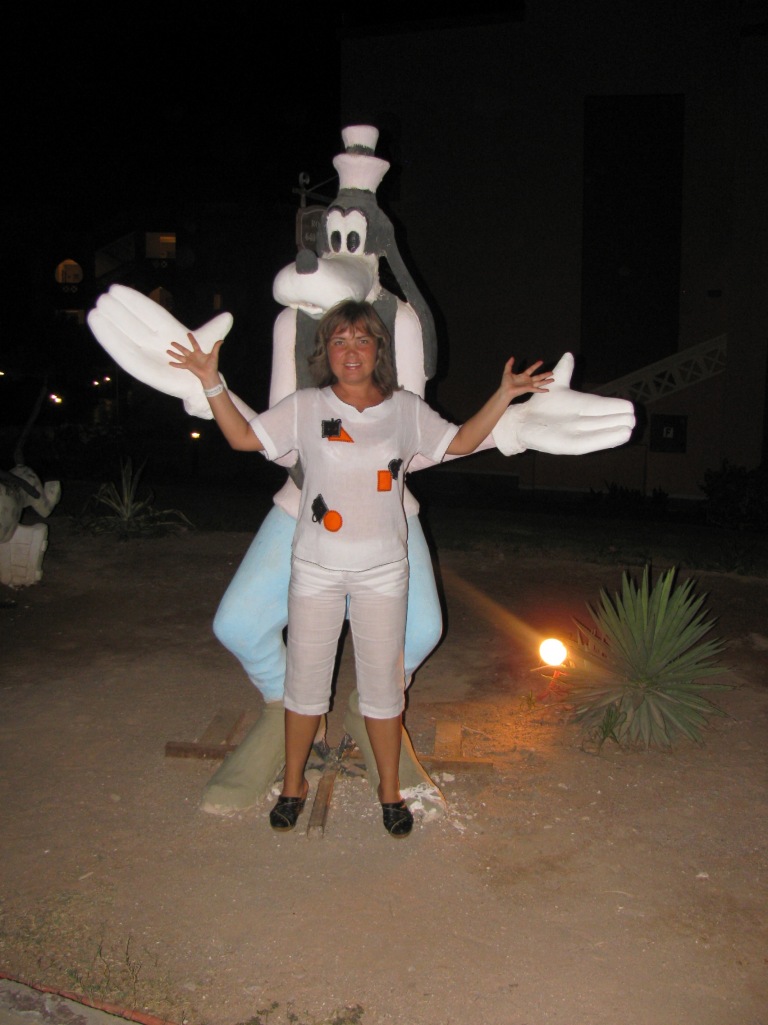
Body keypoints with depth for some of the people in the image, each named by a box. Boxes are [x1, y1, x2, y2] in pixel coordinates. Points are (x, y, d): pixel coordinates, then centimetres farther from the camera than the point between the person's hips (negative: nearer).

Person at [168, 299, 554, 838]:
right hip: (316, 568, 0)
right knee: (306, 678, 9)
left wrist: (504, 396, 3)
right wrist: (213, 383, -9)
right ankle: (294, 782, 29)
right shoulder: (305, 407, 0)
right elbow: (244, 437, 0)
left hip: (383, 570, 1)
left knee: (383, 682, 8)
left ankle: (390, 788, 26)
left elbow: (459, 442, 11)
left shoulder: (406, 409, 3)